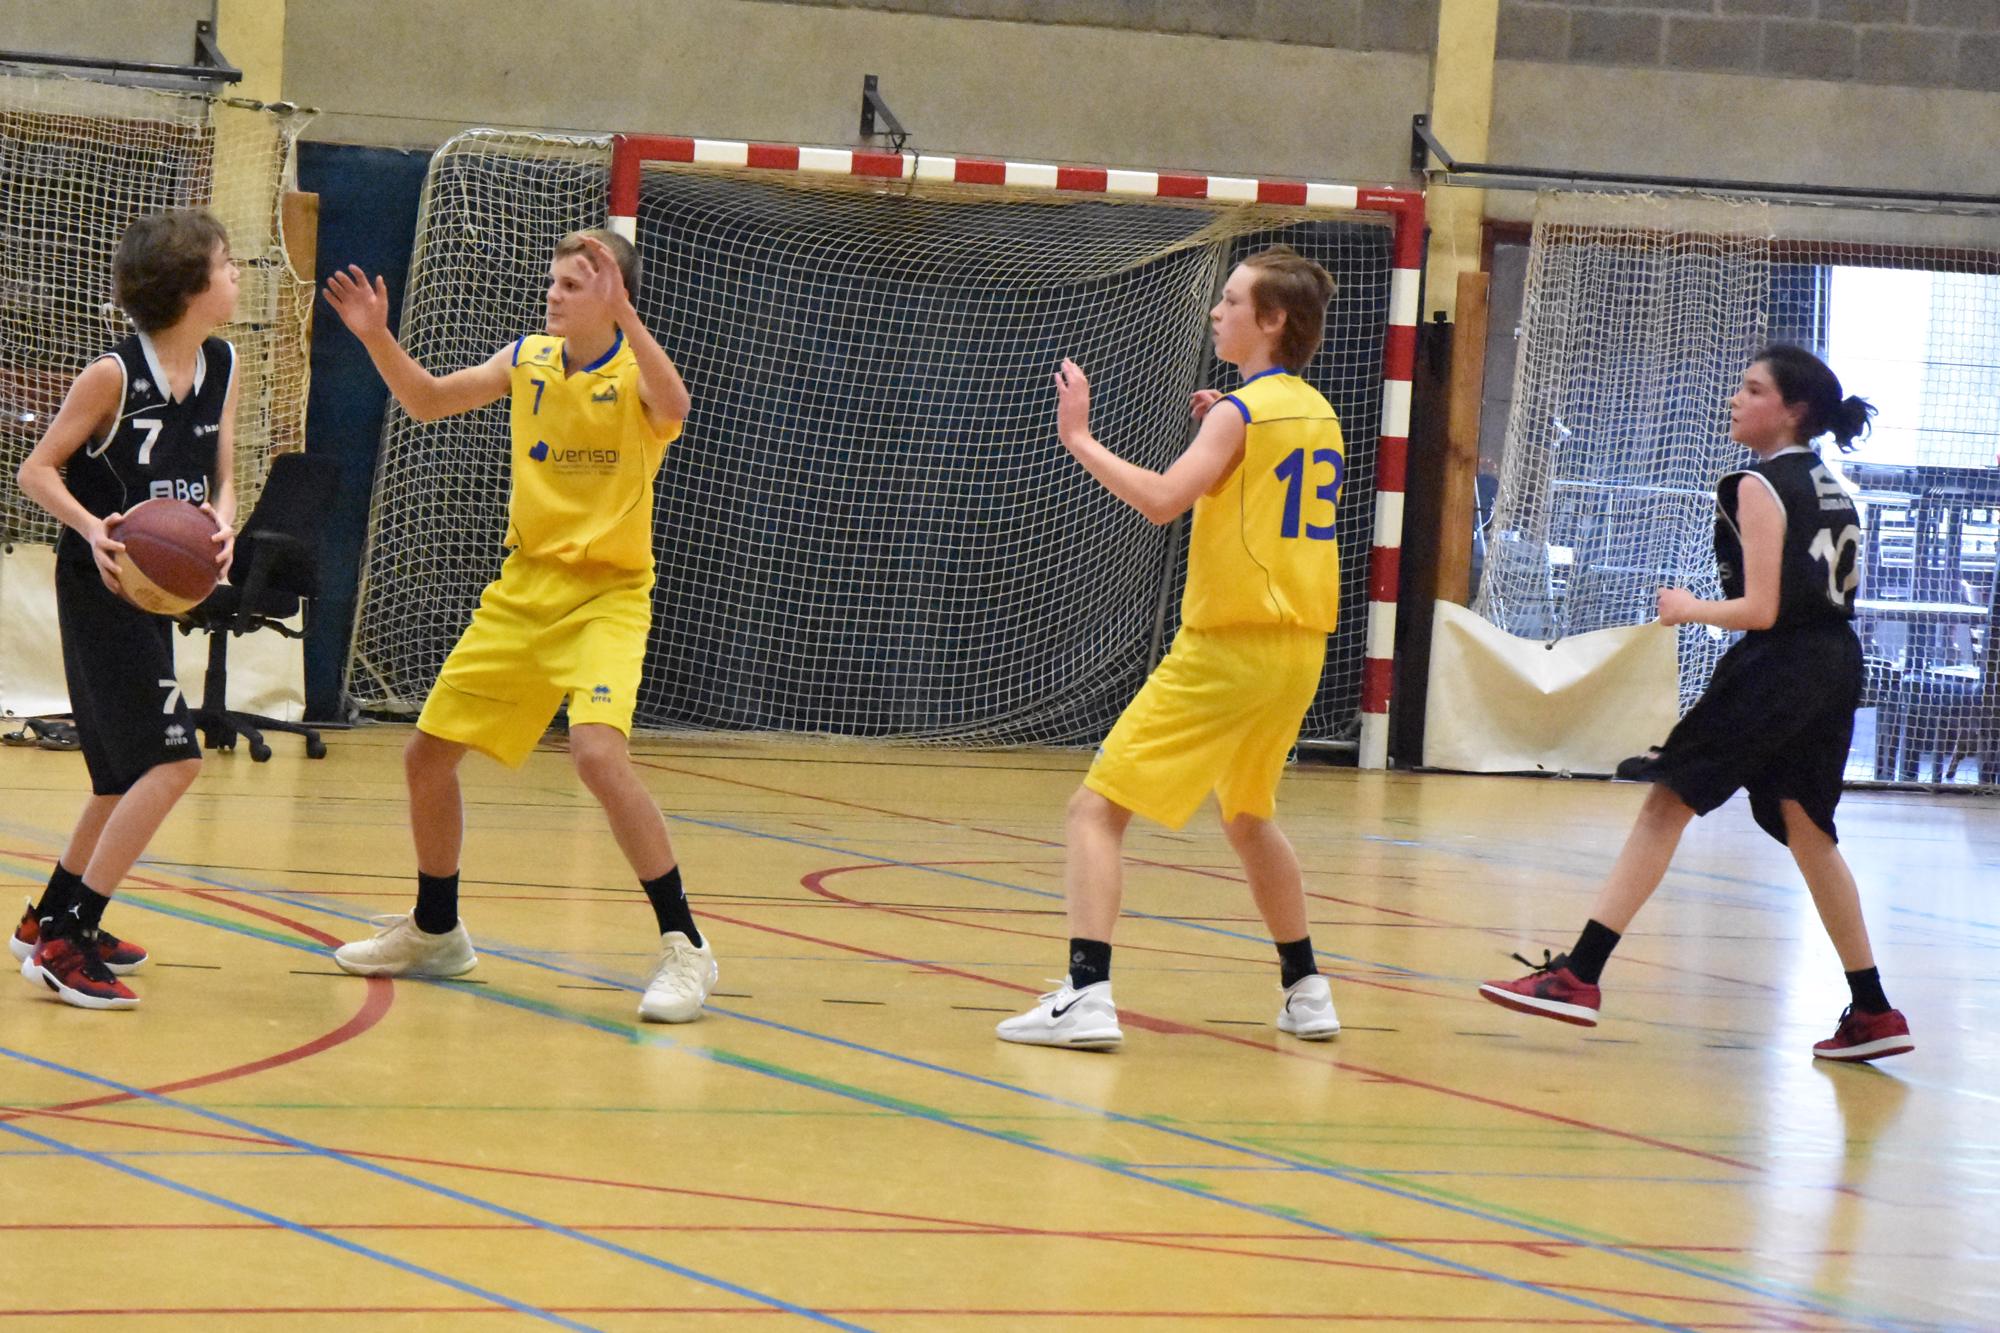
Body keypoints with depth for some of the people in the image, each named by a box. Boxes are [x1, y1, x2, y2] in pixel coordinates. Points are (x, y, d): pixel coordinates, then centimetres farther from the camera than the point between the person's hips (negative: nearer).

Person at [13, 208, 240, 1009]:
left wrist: (222, 524, -14)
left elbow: (221, 477, 8)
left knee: (132, 772, 18)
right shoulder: (115, 374, -17)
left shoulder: (222, 366, 3)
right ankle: (65, 942, -15)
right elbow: (37, 470, -11)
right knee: (173, 759, -18)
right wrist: (93, 529, -27)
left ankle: (50, 921, 35)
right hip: (101, 584, -8)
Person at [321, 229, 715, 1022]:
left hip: (606, 597, -7)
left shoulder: (633, 370, -13)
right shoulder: (529, 360, 5)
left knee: (597, 753, -29)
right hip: (523, 590, 7)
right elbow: (428, 402, 13)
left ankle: (683, 944, -20)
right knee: (428, 754, 10)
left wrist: (622, 315, -47)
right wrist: (377, 338, -4)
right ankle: (435, 933, 32)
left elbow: (673, 409, -37)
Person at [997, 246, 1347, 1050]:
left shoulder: (1240, 413, -11)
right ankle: (1306, 992, 31)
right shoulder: (1318, 416, 13)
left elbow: (1161, 501, -23)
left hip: (1228, 644, -8)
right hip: (1298, 647, 8)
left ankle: (1087, 996, -21)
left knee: (1096, 808, -8)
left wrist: (1078, 439, -16)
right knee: (1247, 817, 29)